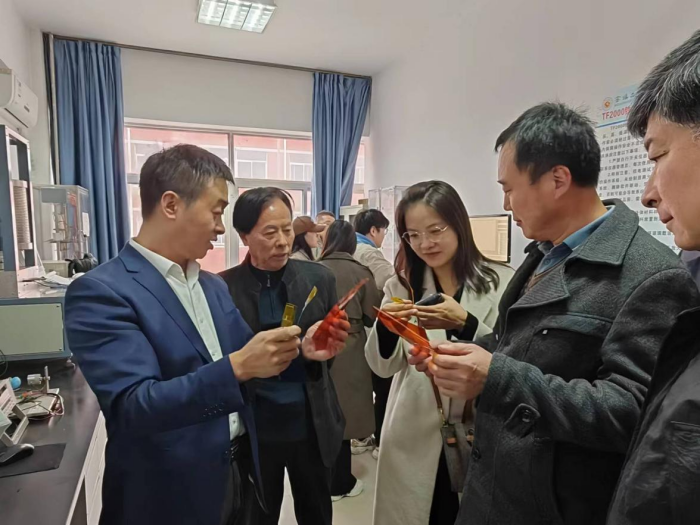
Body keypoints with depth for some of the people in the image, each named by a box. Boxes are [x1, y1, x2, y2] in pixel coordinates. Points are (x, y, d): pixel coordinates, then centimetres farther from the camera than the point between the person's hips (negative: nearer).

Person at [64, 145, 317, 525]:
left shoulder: (214, 286, 5)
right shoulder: (100, 292, -17)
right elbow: (134, 406, -25)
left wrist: (296, 349, -7)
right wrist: (238, 366, -35)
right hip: (171, 495, -6)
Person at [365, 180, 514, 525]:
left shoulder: (501, 283, -9)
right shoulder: (402, 285, 1)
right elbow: (383, 367, -1)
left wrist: (465, 324, -29)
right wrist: (385, 328, -21)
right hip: (413, 439, 2)